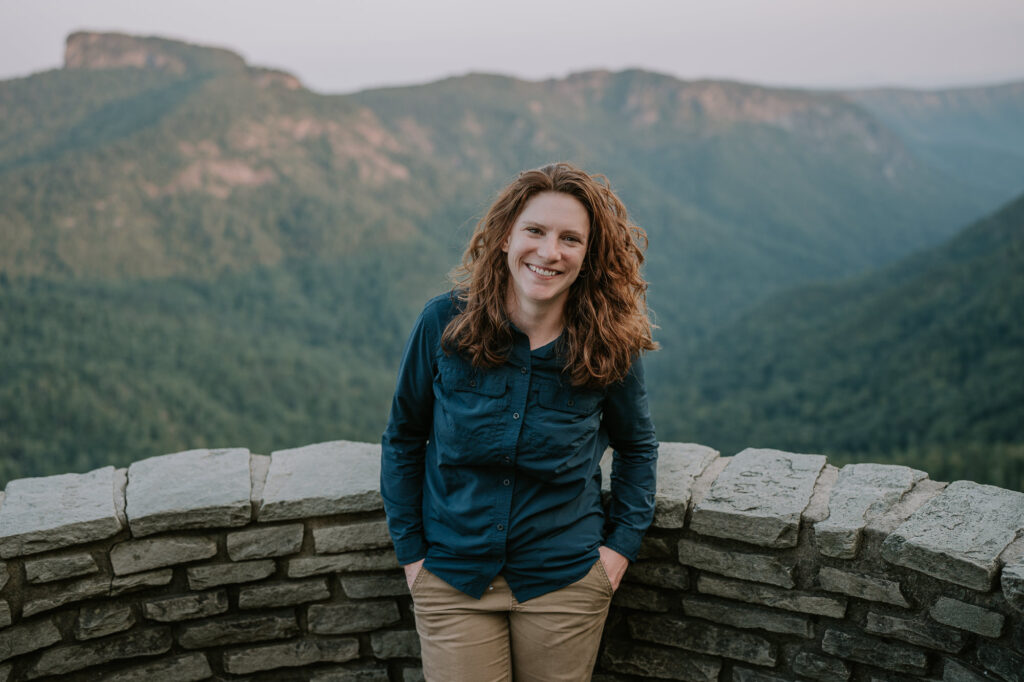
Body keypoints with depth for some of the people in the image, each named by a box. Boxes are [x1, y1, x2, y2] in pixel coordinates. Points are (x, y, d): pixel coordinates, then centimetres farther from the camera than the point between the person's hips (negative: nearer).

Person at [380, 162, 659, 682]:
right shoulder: (444, 323, -11)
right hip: (450, 578, 0)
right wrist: (409, 551, 0)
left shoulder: (610, 346, -10)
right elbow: (403, 439, 1)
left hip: (565, 581, 1)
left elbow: (636, 445, 8)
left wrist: (623, 543, 0)